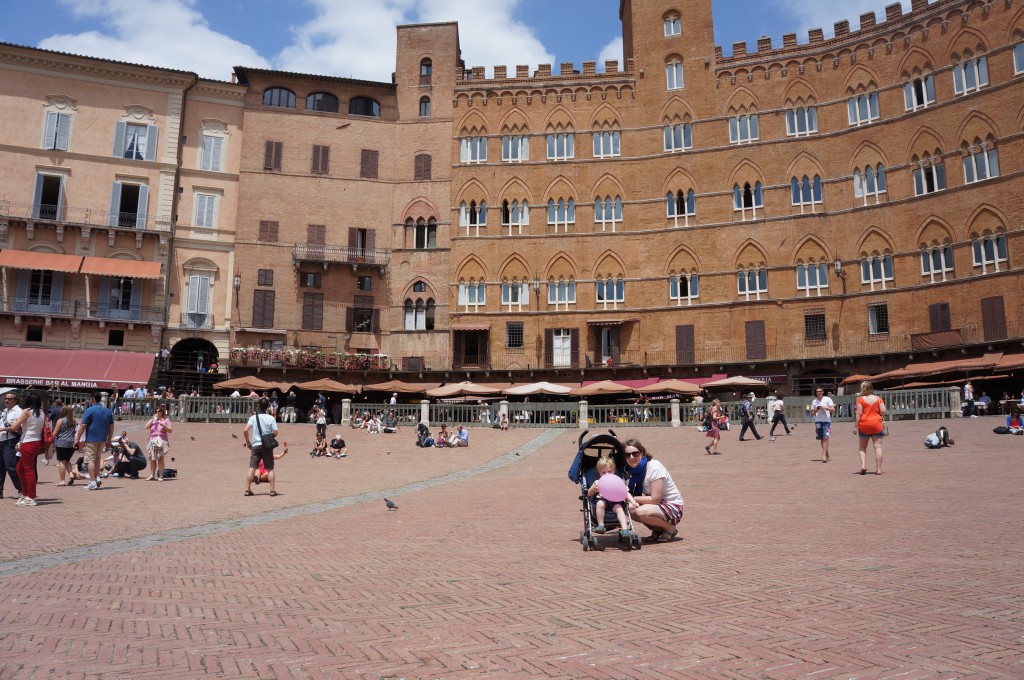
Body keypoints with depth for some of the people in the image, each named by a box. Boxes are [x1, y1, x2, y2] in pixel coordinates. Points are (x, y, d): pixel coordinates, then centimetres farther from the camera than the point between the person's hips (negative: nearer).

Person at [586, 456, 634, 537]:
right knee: (600, 503, -33)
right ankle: (600, 526, -23)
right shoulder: (597, 482, 10)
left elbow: (626, 493, 5)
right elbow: (589, 494, 9)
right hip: (602, 501, 0)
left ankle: (624, 529, -34)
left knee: (619, 508, -30)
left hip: (614, 503, 0)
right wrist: (593, 489, -13)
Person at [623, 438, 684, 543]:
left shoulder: (654, 467, -23)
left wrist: (633, 498, -21)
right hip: (656, 505, 7)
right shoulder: (635, 469, -1)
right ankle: (657, 530, 5)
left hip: (673, 507, -7)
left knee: (641, 511, -32)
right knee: (629, 507, -16)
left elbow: (655, 499, -25)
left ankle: (670, 529, -4)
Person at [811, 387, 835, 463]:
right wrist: (816, 409, -3)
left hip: (826, 421, -4)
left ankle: (824, 455, -19)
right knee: (821, 439, 7)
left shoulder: (828, 399, 1)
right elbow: (812, 413, 16)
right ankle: (827, 456, 18)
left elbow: (833, 410, -4)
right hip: (818, 422, 4)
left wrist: (825, 407, -17)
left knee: (825, 438, -15)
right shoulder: (814, 401, 12)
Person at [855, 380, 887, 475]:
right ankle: (878, 469, -1)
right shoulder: (878, 398, 4)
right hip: (877, 424, 1)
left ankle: (863, 465, -6)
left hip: (864, 425, -1)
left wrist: (856, 426, -3)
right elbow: (883, 411, -4)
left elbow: (859, 413, -7)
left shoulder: (860, 399, -3)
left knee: (863, 447, 11)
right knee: (878, 446, 2)